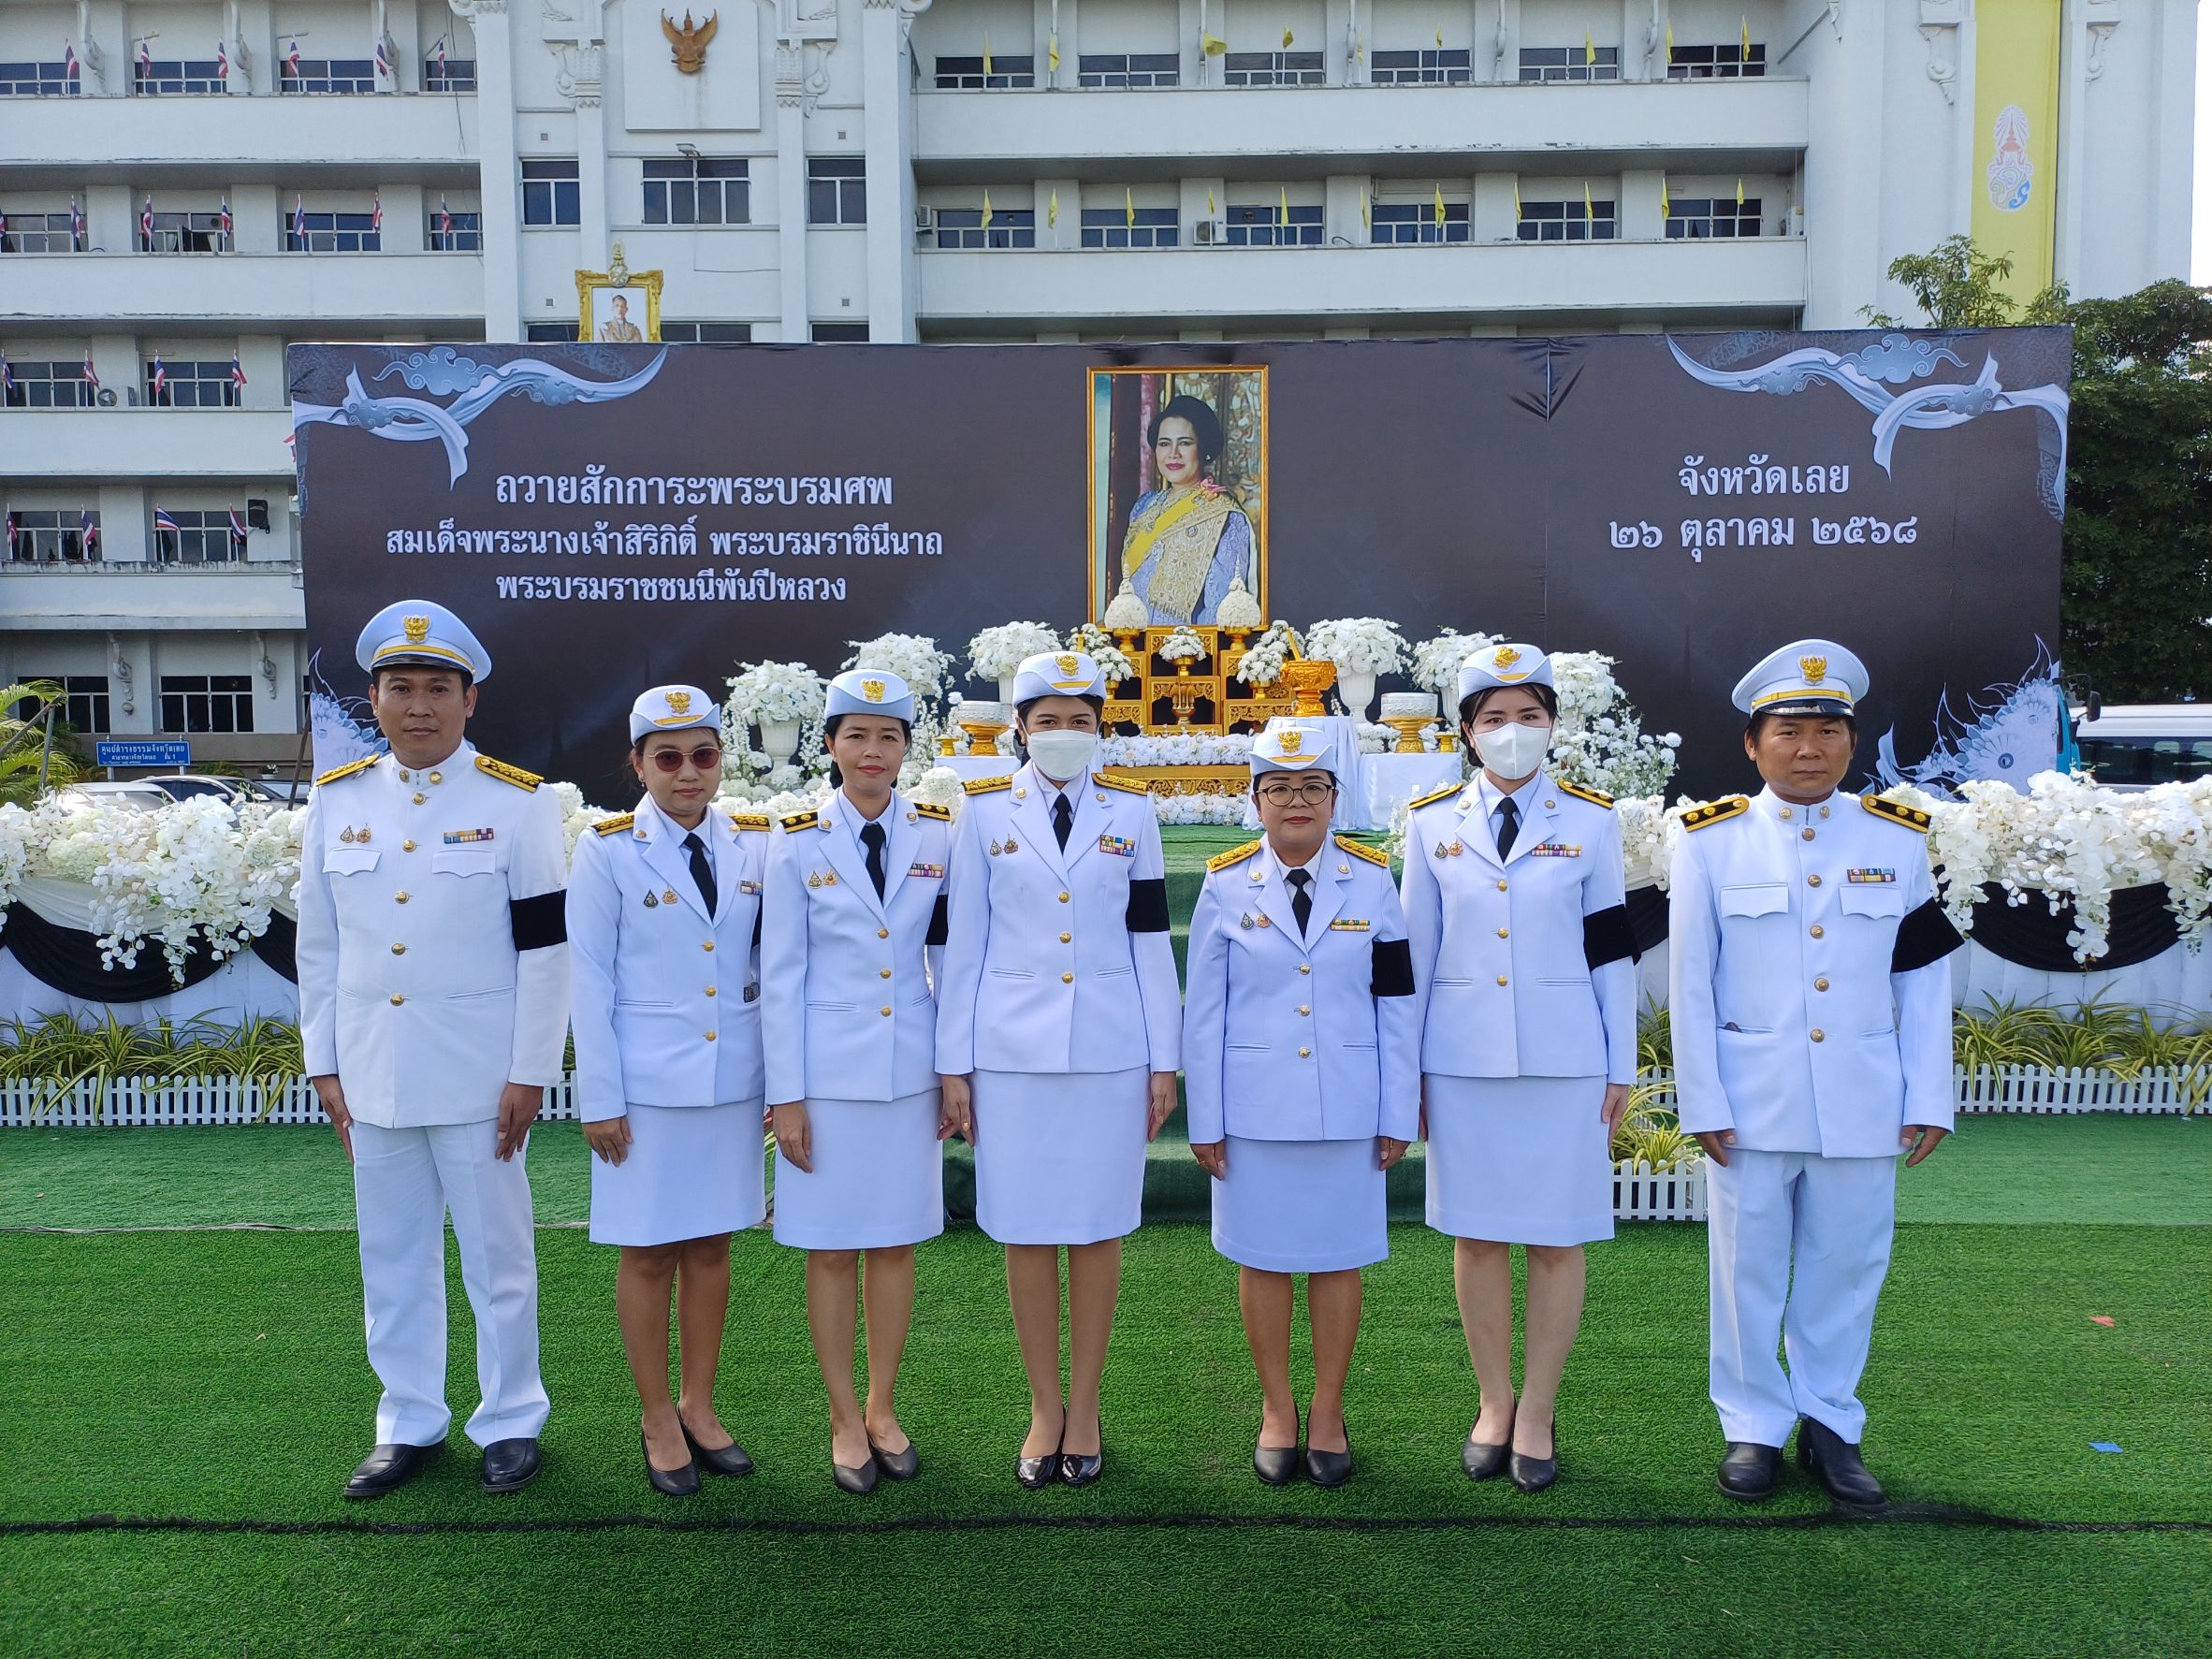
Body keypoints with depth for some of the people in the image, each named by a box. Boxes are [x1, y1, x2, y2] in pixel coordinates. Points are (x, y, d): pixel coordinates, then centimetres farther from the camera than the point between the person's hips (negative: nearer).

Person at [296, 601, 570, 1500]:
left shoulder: (518, 802, -6)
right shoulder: (336, 801, 5)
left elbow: (546, 946, -7)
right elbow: (317, 944, 10)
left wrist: (530, 1073, -9)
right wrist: (324, 1064, 7)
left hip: (478, 1078, -4)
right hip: (374, 1078, 4)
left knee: (497, 1256, 7)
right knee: (393, 1259, 14)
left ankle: (510, 1421, 24)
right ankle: (409, 1422, 30)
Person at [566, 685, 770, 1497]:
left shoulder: (755, 844, 3)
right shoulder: (608, 850, -6)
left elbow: (769, 961, 7)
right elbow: (591, 979, -5)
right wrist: (601, 1097, -7)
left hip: (733, 1078, 3)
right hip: (648, 1081, -3)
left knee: (712, 1245, 13)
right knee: (649, 1251, 7)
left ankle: (699, 1406, 29)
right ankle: (657, 1419, 24)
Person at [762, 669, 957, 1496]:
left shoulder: (938, 835, 1)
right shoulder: (798, 845, -4)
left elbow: (953, 958, 5)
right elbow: (781, 977, -3)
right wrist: (785, 1096, -5)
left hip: (910, 1070, 2)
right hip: (829, 1073, -2)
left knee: (896, 1242, 11)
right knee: (832, 1247, 7)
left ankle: (882, 1407, 27)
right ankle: (845, 1419, 23)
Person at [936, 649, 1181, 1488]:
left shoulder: (1131, 810, 5)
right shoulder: (983, 811, 2)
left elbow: (1151, 940, 5)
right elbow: (963, 942, 3)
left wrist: (1165, 1059, 3)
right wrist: (954, 1063, 0)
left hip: (1111, 1049, 1)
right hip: (1012, 1051, 0)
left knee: (1098, 1229, 7)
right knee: (1027, 1230, 6)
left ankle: (1085, 1404, 23)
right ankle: (1044, 1407, 23)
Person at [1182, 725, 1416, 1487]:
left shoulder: (1371, 879, 0)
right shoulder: (1226, 884, -1)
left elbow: (1396, 1007, 2)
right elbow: (1204, 1013, 0)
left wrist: (1397, 1115, 0)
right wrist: (1205, 1122, -1)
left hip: (1347, 1109, 1)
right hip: (1254, 1110, 0)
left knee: (1338, 1258, 10)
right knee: (1263, 1258, 9)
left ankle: (1328, 1409, 27)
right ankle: (1276, 1409, 26)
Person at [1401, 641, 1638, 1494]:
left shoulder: (1590, 820, 1)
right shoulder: (1432, 823, 3)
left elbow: (1612, 951, 3)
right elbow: (1416, 954, 5)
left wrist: (1620, 1070, 1)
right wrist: (1406, 1071, 4)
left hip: (1564, 1061, -1)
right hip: (1462, 1061, 1)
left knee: (1557, 1239, 6)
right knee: (1476, 1236, 9)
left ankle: (1537, 1413, 21)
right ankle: (1493, 1403, 26)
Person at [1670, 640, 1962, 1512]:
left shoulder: (1898, 838, 3)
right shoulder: (1713, 840, -4)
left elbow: (1924, 982, 5)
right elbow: (1689, 983, -3)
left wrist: (1927, 1100, 1)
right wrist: (1703, 1104, -5)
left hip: (1863, 1104, 2)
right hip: (1752, 1103, -2)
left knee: (1847, 1268, 12)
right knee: (1749, 1268, 8)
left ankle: (1830, 1423, 30)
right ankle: (1754, 1426, 24)